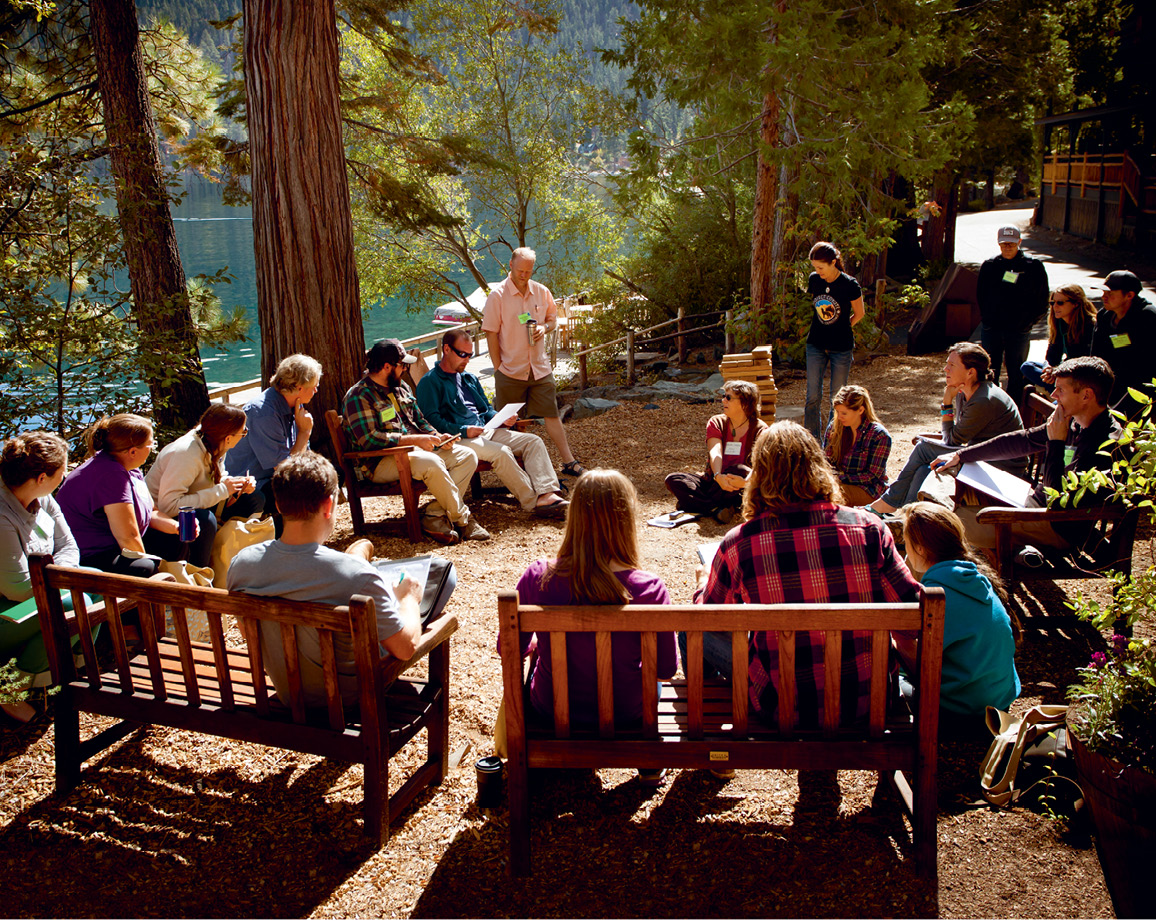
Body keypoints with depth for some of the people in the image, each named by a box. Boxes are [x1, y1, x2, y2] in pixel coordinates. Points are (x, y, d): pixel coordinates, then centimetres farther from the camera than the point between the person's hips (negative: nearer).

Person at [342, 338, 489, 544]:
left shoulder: (400, 387, 17)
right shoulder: (359, 396, -11)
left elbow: (419, 419, 24)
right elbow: (368, 439, -21)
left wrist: (437, 436, 2)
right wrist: (413, 440, -21)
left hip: (416, 448, 9)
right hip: (382, 461, -9)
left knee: (467, 456, -7)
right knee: (432, 463, -36)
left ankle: (434, 515, -17)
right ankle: (463, 519, -17)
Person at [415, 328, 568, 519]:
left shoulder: (470, 379, 27)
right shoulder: (429, 382, 2)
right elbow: (432, 419, -11)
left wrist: (502, 419, 7)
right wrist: (463, 430, -22)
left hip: (485, 431, 8)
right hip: (457, 438, -8)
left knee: (533, 441, -12)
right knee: (501, 452, -34)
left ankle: (547, 494, -32)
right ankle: (534, 503, -30)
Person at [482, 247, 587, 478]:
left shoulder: (542, 292, 5)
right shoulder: (498, 295, -8)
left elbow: (553, 318, 19)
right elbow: (491, 333, -7)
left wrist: (545, 327, -6)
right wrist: (498, 368, -9)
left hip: (540, 368, 3)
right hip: (510, 370, -3)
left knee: (552, 415, 5)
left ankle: (569, 462, 11)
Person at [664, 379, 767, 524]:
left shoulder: (760, 429, -6)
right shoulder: (716, 422, 2)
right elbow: (715, 452, -17)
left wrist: (746, 481, -44)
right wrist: (718, 476, -39)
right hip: (713, 481, 3)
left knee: (740, 470, -37)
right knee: (672, 479, -19)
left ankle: (690, 502, -27)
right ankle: (716, 508, -34)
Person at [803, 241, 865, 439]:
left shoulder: (849, 285, -15)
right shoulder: (814, 280, -3)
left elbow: (859, 313, 0)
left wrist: (840, 328, 8)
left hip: (841, 348, -3)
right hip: (816, 345, 3)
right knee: (813, 397, 1)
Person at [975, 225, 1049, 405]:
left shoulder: (1034, 267, -2)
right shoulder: (989, 265, 5)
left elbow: (1042, 300, 2)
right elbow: (980, 294, 16)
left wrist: (1029, 321, -3)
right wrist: (986, 318, 7)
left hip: (1019, 331, -2)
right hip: (991, 328, 2)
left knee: (1016, 374, 5)